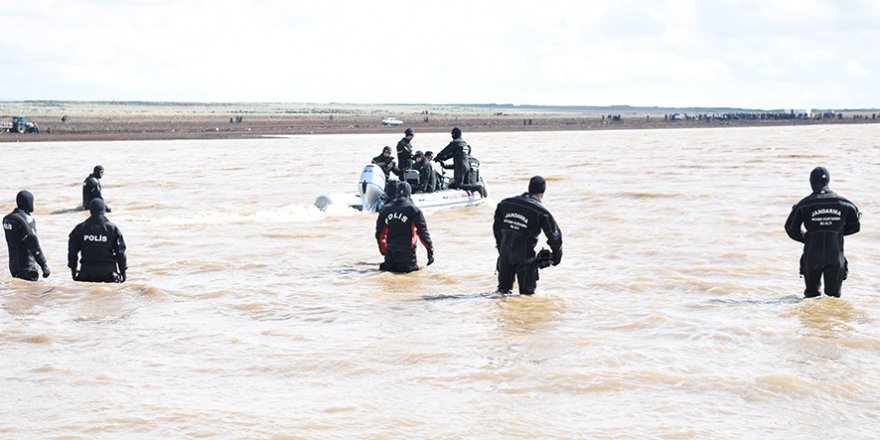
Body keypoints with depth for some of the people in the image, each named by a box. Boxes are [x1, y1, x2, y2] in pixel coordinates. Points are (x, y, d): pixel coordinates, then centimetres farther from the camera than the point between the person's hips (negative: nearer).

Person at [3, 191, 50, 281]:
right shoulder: (27, 219, -18)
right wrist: (44, 265, -16)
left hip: (13, 266, 8)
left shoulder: (7, 219, 7)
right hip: (27, 267, -8)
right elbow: (34, 245, -20)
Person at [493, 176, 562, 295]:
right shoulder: (541, 212, -11)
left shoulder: (506, 203, 4)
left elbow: (497, 227, 16)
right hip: (524, 257, -4)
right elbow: (554, 236, -7)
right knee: (527, 293, 4)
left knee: (503, 288, 18)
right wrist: (556, 257, 10)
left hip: (505, 254, 4)